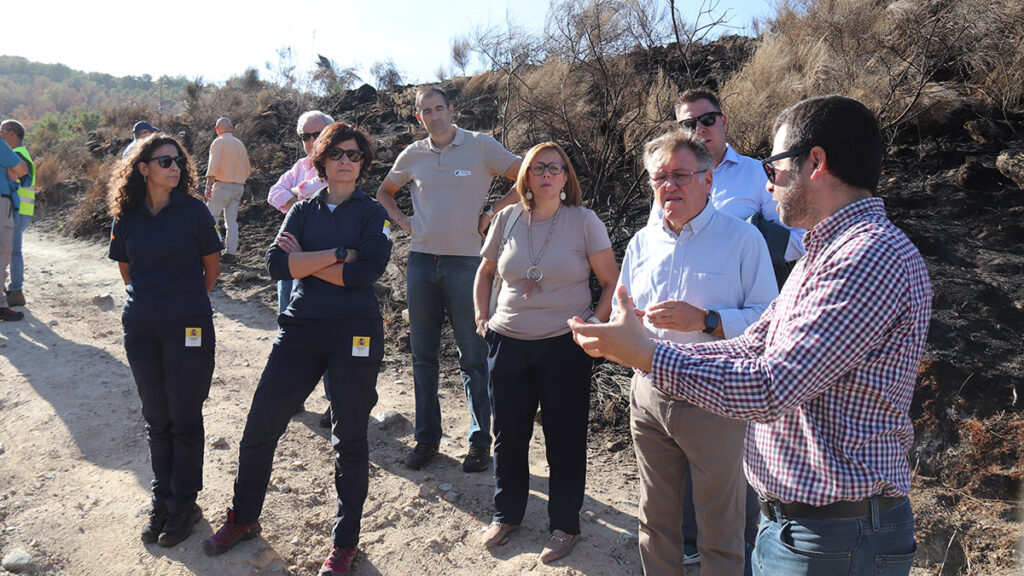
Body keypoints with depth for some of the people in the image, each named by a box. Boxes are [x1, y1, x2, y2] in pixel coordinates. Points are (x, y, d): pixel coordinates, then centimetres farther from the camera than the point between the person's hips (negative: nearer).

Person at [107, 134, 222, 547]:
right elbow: (127, 272, 16)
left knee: (185, 419, 4)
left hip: (189, 327, -3)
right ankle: (162, 500, 28)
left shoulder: (193, 211, -5)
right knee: (156, 418, 13)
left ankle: (183, 505, 19)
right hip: (141, 329, 3)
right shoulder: (126, 218, 3)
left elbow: (212, 267, 4)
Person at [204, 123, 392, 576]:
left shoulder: (374, 214, 2)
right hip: (301, 329, 3)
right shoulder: (302, 211, 11)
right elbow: (276, 263, -6)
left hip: (356, 333, -3)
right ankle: (243, 519, 30)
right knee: (260, 427, 5)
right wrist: (339, 254, -13)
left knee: (349, 439, 5)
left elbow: (366, 271, -15)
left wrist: (304, 260, -9)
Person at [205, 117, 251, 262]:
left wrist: (208, 186, -16)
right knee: (232, 220, 7)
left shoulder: (219, 142, -4)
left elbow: (213, 165, -15)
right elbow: (247, 168, 18)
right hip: (239, 187, 6)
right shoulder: (240, 144, 15)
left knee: (211, 216, -5)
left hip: (223, 185, -6)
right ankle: (231, 252, 4)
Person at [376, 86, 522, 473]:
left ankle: (480, 440, 14)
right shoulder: (412, 155, 9)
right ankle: (426, 437, 22)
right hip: (421, 260, 4)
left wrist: (491, 212, -7)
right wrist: (402, 220, 9)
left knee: (473, 356, 1)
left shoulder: (480, 146, -2)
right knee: (423, 355, 10)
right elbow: (384, 192, 26)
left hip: (465, 261, -4)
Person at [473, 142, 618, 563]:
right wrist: (482, 316, 8)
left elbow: (612, 282, -1)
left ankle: (564, 525, 27)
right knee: (508, 435, 14)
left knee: (564, 440, 7)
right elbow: (485, 272, 17)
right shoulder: (508, 219, 4)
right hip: (508, 343, 3)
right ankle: (507, 514, 35)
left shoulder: (584, 221, -4)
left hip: (565, 346, -3)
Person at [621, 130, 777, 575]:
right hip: (649, 395, 5)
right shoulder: (641, 243, 11)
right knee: (656, 521, 19)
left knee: (721, 534, 8)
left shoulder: (743, 239, -6)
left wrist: (705, 320, -23)